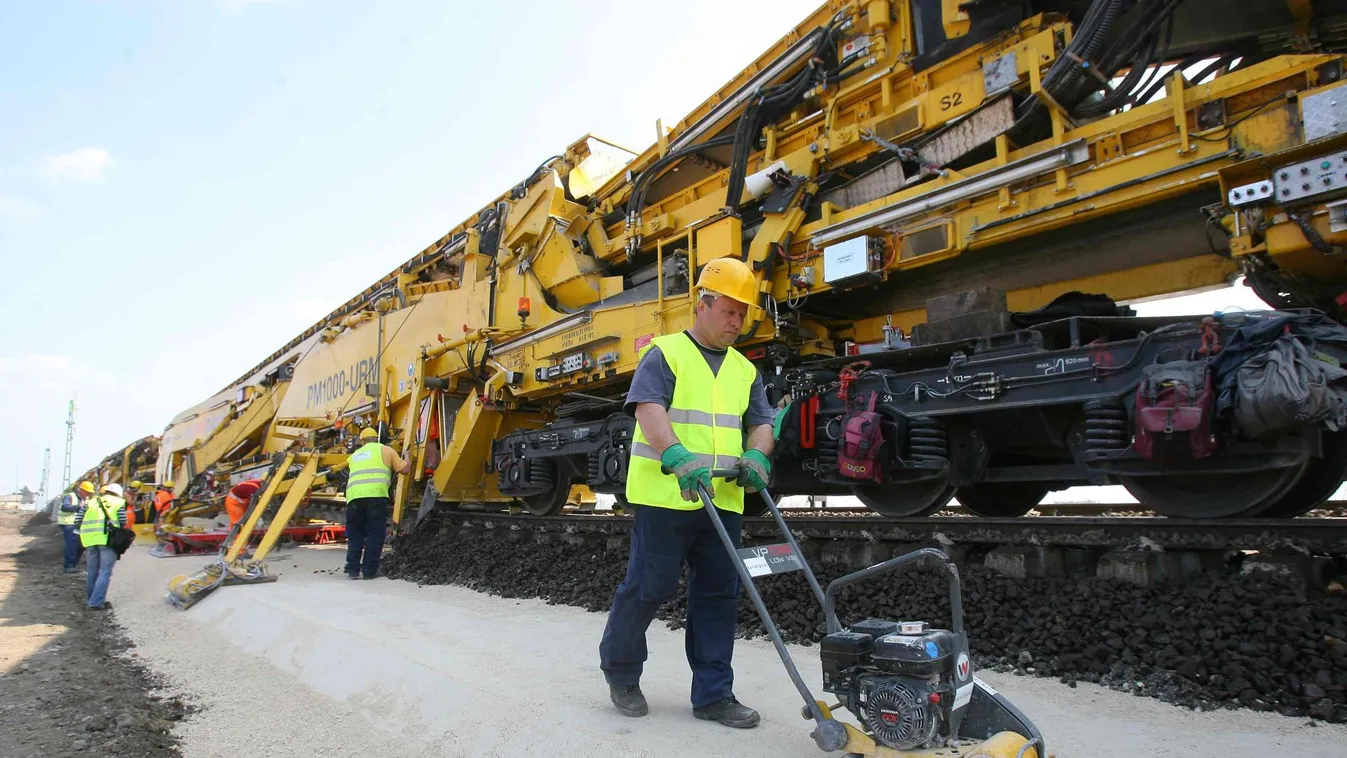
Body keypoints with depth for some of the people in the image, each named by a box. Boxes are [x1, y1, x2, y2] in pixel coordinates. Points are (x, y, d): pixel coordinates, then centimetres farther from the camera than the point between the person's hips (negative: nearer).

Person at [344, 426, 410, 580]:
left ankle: (352, 570, 11)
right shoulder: (385, 449, 17)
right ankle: (369, 571, 2)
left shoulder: (354, 455, 29)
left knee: (355, 535, 13)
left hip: (354, 496, 4)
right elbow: (404, 469, 18)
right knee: (374, 534, 3)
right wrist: (408, 460, 39)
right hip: (376, 495, -4)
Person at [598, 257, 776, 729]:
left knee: (719, 594, 7)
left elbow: (760, 422, 14)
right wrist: (678, 457, -32)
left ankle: (713, 695, 19)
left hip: (722, 501, 6)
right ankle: (619, 669, 27)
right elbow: (647, 408, -16)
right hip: (666, 495, -6)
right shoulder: (665, 353, -2)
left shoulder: (744, 370, 17)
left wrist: (755, 455, -9)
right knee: (649, 585, 2)